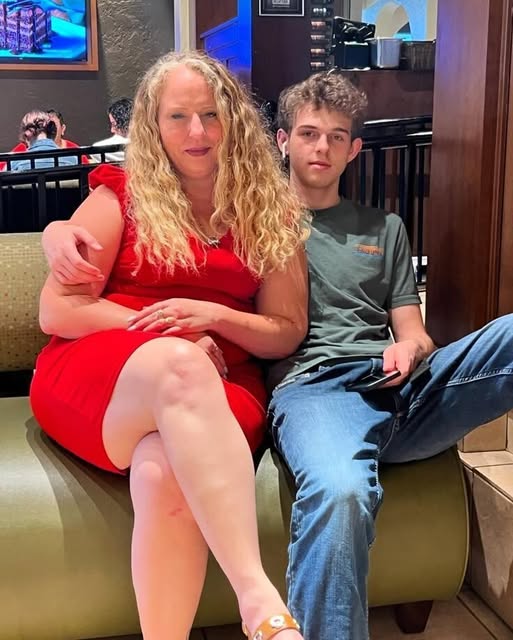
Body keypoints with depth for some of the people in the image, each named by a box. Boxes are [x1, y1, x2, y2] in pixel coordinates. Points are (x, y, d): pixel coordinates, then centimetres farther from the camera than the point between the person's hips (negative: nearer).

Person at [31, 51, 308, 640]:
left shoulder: (271, 213, 13)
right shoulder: (121, 194, 8)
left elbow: (287, 332, 12)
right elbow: (56, 311, 2)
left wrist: (214, 316, -8)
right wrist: (169, 335, -8)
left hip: (218, 385, 2)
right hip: (93, 374, -1)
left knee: (165, 469, -37)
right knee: (179, 365, -39)